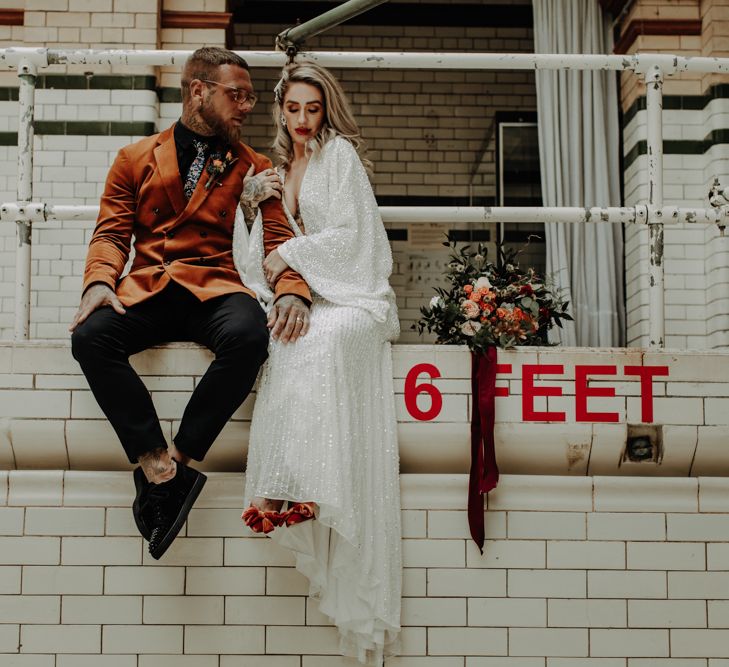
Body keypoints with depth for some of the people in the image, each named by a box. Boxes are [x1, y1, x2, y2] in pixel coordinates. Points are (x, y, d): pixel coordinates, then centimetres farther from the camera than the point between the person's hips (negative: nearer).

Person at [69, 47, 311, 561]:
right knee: (90, 336, -30)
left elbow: (278, 238, 7)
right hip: (147, 291, 1)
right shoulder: (136, 159, 18)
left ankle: (178, 459, -23)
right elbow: (112, 233, 11)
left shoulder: (253, 167, 18)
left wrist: (292, 291, -16)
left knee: (249, 336, -36)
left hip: (216, 288, -1)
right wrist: (99, 282, -12)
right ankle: (159, 466, -25)